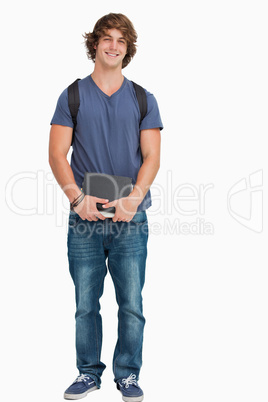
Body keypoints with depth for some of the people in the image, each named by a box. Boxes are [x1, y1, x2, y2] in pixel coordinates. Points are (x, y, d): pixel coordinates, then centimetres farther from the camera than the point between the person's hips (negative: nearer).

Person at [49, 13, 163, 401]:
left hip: (131, 217, 0)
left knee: (131, 303, 3)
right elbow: (57, 155, 2)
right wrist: (78, 197, -13)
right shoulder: (72, 96, 8)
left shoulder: (143, 100, 9)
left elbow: (152, 157, 2)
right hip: (84, 215, 0)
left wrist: (134, 198, -14)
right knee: (86, 303, 6)